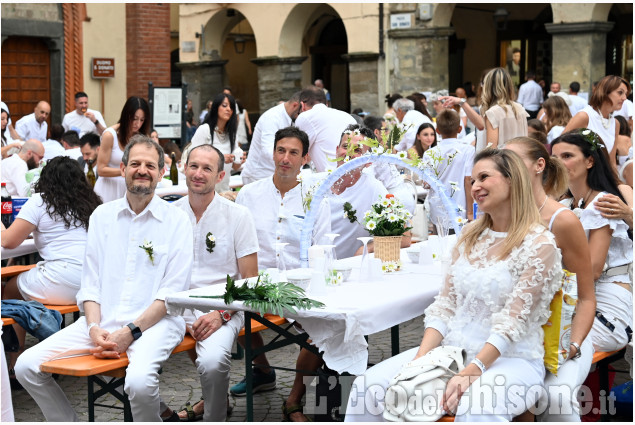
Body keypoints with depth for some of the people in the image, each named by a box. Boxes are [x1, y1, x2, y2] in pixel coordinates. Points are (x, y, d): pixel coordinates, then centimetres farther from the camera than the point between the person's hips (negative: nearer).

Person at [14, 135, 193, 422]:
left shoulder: (176, 220, 1)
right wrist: (94, 328, -8)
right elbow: (90, 282, 11)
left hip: (154, 322, -4)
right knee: (27, 366, -10)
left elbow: (173, 292, -5)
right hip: (103, 320, 5)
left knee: (139, 381, -35)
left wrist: (129, 332, -16)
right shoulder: (102, 215, 13)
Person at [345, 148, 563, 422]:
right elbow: (445, 305, 7)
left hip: (510, 359, -6)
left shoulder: (539, 245, -9)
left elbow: (512, 322, -16)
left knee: (476, 409, -40)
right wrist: (420, 358, -7)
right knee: (367, 387, -13)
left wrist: (471, 373, -26)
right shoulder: (470, 235, 11)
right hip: (454, 349, 6)